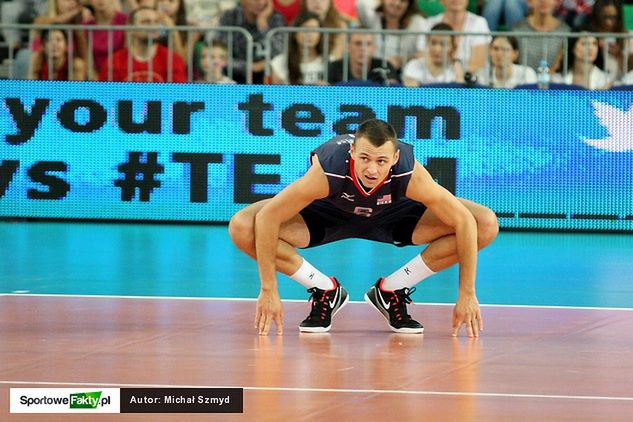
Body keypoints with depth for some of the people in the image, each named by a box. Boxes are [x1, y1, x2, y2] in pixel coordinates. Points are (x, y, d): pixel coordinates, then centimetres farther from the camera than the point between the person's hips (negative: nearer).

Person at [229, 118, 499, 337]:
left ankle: (391, 290, -2)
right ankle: (326, 291, -4)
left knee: (486, 225, -21)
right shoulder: (327, 170, -40)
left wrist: (467, 295, -26)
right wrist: (269, 292, -30)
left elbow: (464, 221, -27)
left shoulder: (410, 175, -37)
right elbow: (267, 217, -32)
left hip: (393, 214, 1)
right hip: (327, 212, -1)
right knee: (242, 228, -28)